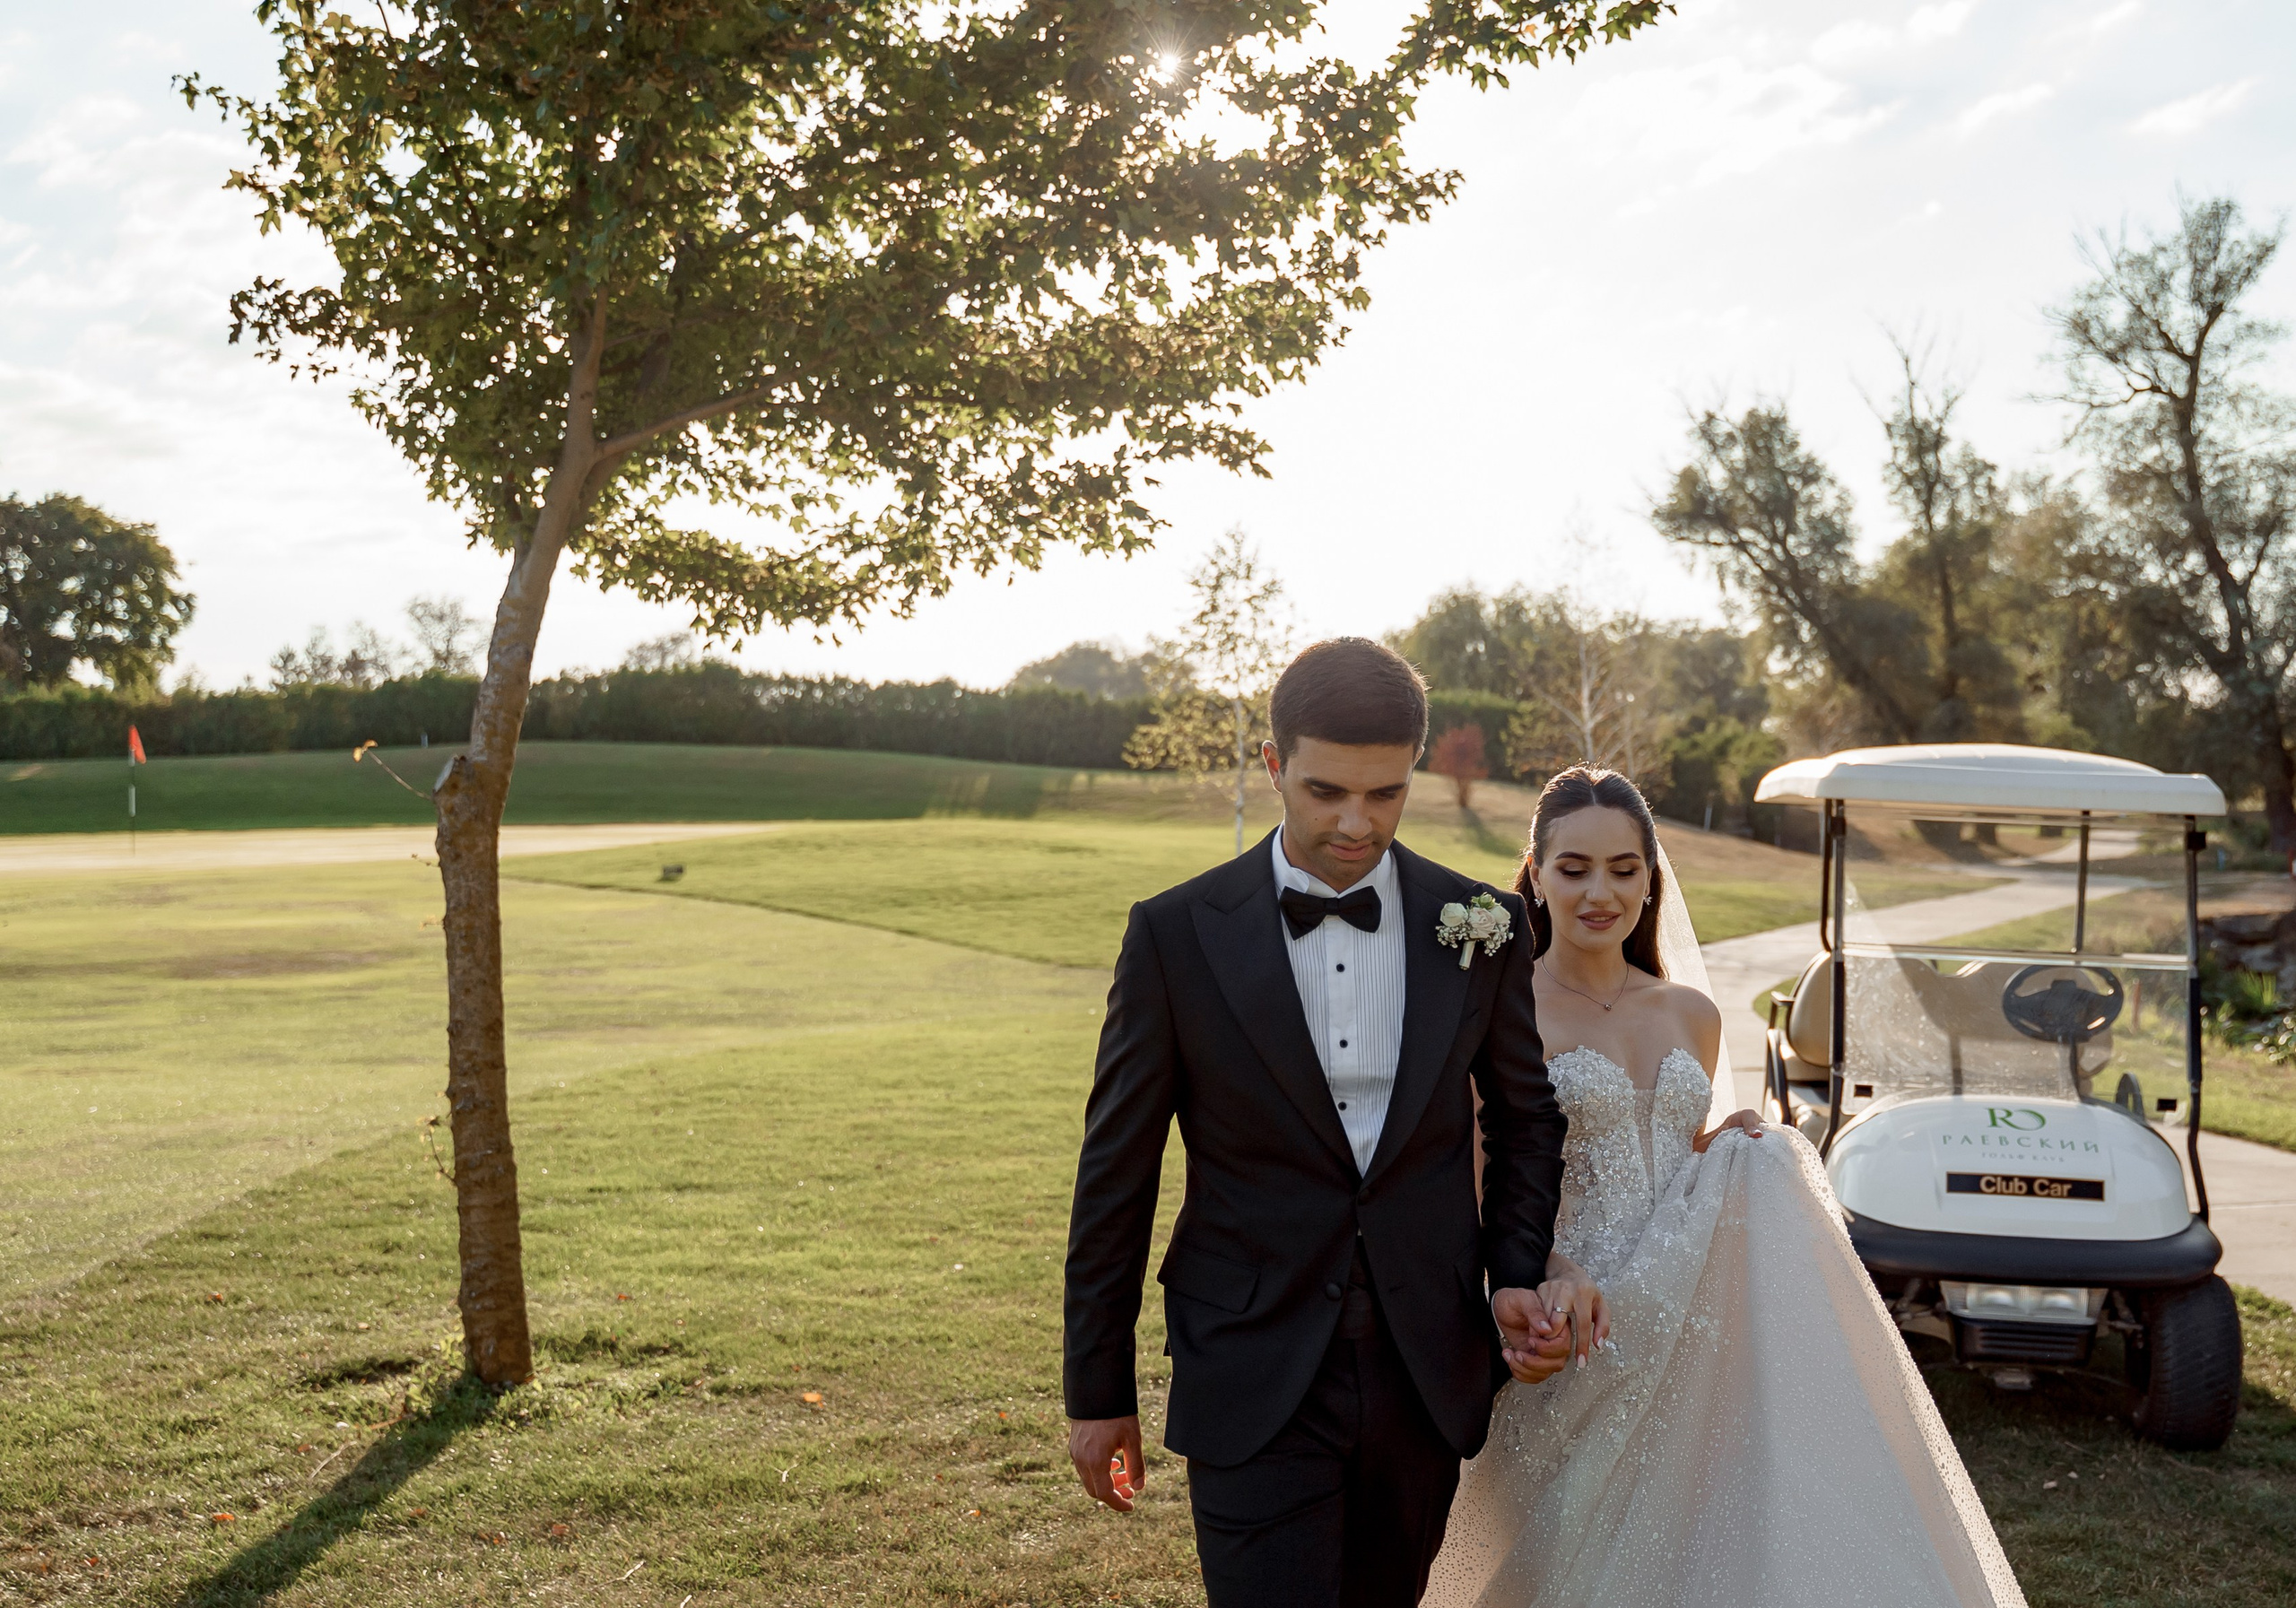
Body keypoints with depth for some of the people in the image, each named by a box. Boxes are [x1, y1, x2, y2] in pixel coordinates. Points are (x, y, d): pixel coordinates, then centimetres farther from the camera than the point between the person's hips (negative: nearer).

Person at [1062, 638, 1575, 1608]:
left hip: (1425, 1375, 3)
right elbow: (1115, 1172, -2)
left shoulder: (1479, 928, -1)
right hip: (1254, 1381, -3)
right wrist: (1097, 1391, 2)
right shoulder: (1177, 934, -8)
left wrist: (1517, 1276, 0)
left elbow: (1525, 1118, 15)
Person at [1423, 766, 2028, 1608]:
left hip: (1689, 1341, 5)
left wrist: (1728, 1156, 1)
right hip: (1573, 1344, -5)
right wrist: (1550, 1271, -30)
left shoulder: (1693, 1016, 12)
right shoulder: (1501, 1009, -6)